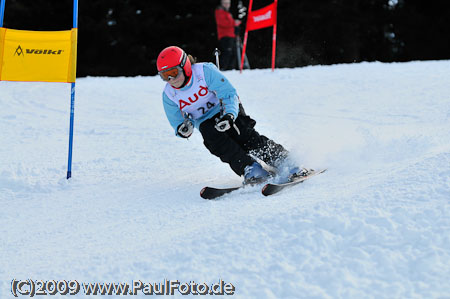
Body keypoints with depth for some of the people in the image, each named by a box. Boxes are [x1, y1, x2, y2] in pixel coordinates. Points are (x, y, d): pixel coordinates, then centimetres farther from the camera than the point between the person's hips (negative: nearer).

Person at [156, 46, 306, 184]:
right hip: (205, 122, 3)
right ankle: (250, 168, -36)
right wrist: (183, 129, -26)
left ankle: (284, 162, -23)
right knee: (214, 138, -30)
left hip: (228, 111, -3)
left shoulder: (205, 71, -20)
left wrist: (229, 115, -40)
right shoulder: (169, 95, -8)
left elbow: (229, 94, -21)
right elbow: (177, 122, 0)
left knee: (245, 135, -26)